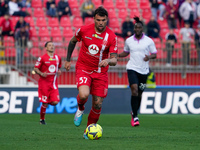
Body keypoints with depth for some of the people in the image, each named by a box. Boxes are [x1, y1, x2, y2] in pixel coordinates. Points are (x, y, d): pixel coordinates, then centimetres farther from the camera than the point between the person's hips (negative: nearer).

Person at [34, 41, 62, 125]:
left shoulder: (58, 58, 10)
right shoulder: (42, 58, -4)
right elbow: (36, 69, 0)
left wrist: (59, 72, 1)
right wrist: (42, 74, -18)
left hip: (54, 83, 4)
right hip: (44, 82, -4)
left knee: (55, 102, -10)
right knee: (45, 103, -5)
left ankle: (45, 104, 22)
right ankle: (42, 119, 15)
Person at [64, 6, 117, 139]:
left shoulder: (111, 37, -12)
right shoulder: (84, 30, -9)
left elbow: (114, 60, -13)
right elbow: (73, 41, 12)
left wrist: (108, 60, -36)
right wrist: (68, 60, 13)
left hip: (100, 72, 1)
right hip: (83, 68, -1)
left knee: (97, 104, 1)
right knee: (83, 95, -28)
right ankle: (80, 109, 9)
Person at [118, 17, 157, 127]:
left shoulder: (149, 41, 0)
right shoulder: (128, 41, 5)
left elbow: (155, 54, 4)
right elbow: (126, 52, 20)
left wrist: (149, 57, -18)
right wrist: (117, 55, 2)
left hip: (144, 71, 1)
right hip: (132, 68, -1)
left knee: (139, 93, 10)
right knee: (134, 90, -20)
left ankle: (134, 113, 36)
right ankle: (135, 117, -18)